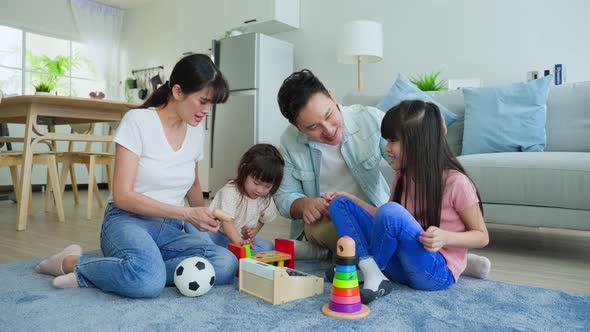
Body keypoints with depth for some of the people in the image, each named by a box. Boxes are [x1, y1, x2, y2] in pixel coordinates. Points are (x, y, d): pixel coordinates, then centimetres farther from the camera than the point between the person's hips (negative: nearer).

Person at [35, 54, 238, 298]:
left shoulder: (197, 132, 8)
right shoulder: (138, 121, -8)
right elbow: (123, 196, -15)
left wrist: (203, 218, 13)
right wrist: (186, 214, -19)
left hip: (170, 230, 6)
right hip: (128, 221, -6)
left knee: (226, 264, -28)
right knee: (149, 281, -40)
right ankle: (73, 262, -9)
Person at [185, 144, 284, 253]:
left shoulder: (266, 200, -3)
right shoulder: (230, 192, -19)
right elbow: (227, 221, -29)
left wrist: (253, 232, -5)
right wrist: (238, 242, -44)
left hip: (242, 239, 4)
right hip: (217, 234, -4)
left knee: (269, 247, -24)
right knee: (191, 225, -28)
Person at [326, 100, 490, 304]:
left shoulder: (455, 182, -14)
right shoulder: (403, 174, 5)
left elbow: (482, 236, -6)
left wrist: (445, 237, -25)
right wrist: (351, 200, 5)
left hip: (437, 272, -7)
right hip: (399, 264, 7)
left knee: (391, 211, -33)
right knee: (341, 203, -2)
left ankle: (356, 272, -6)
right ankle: (373, 276, -19)